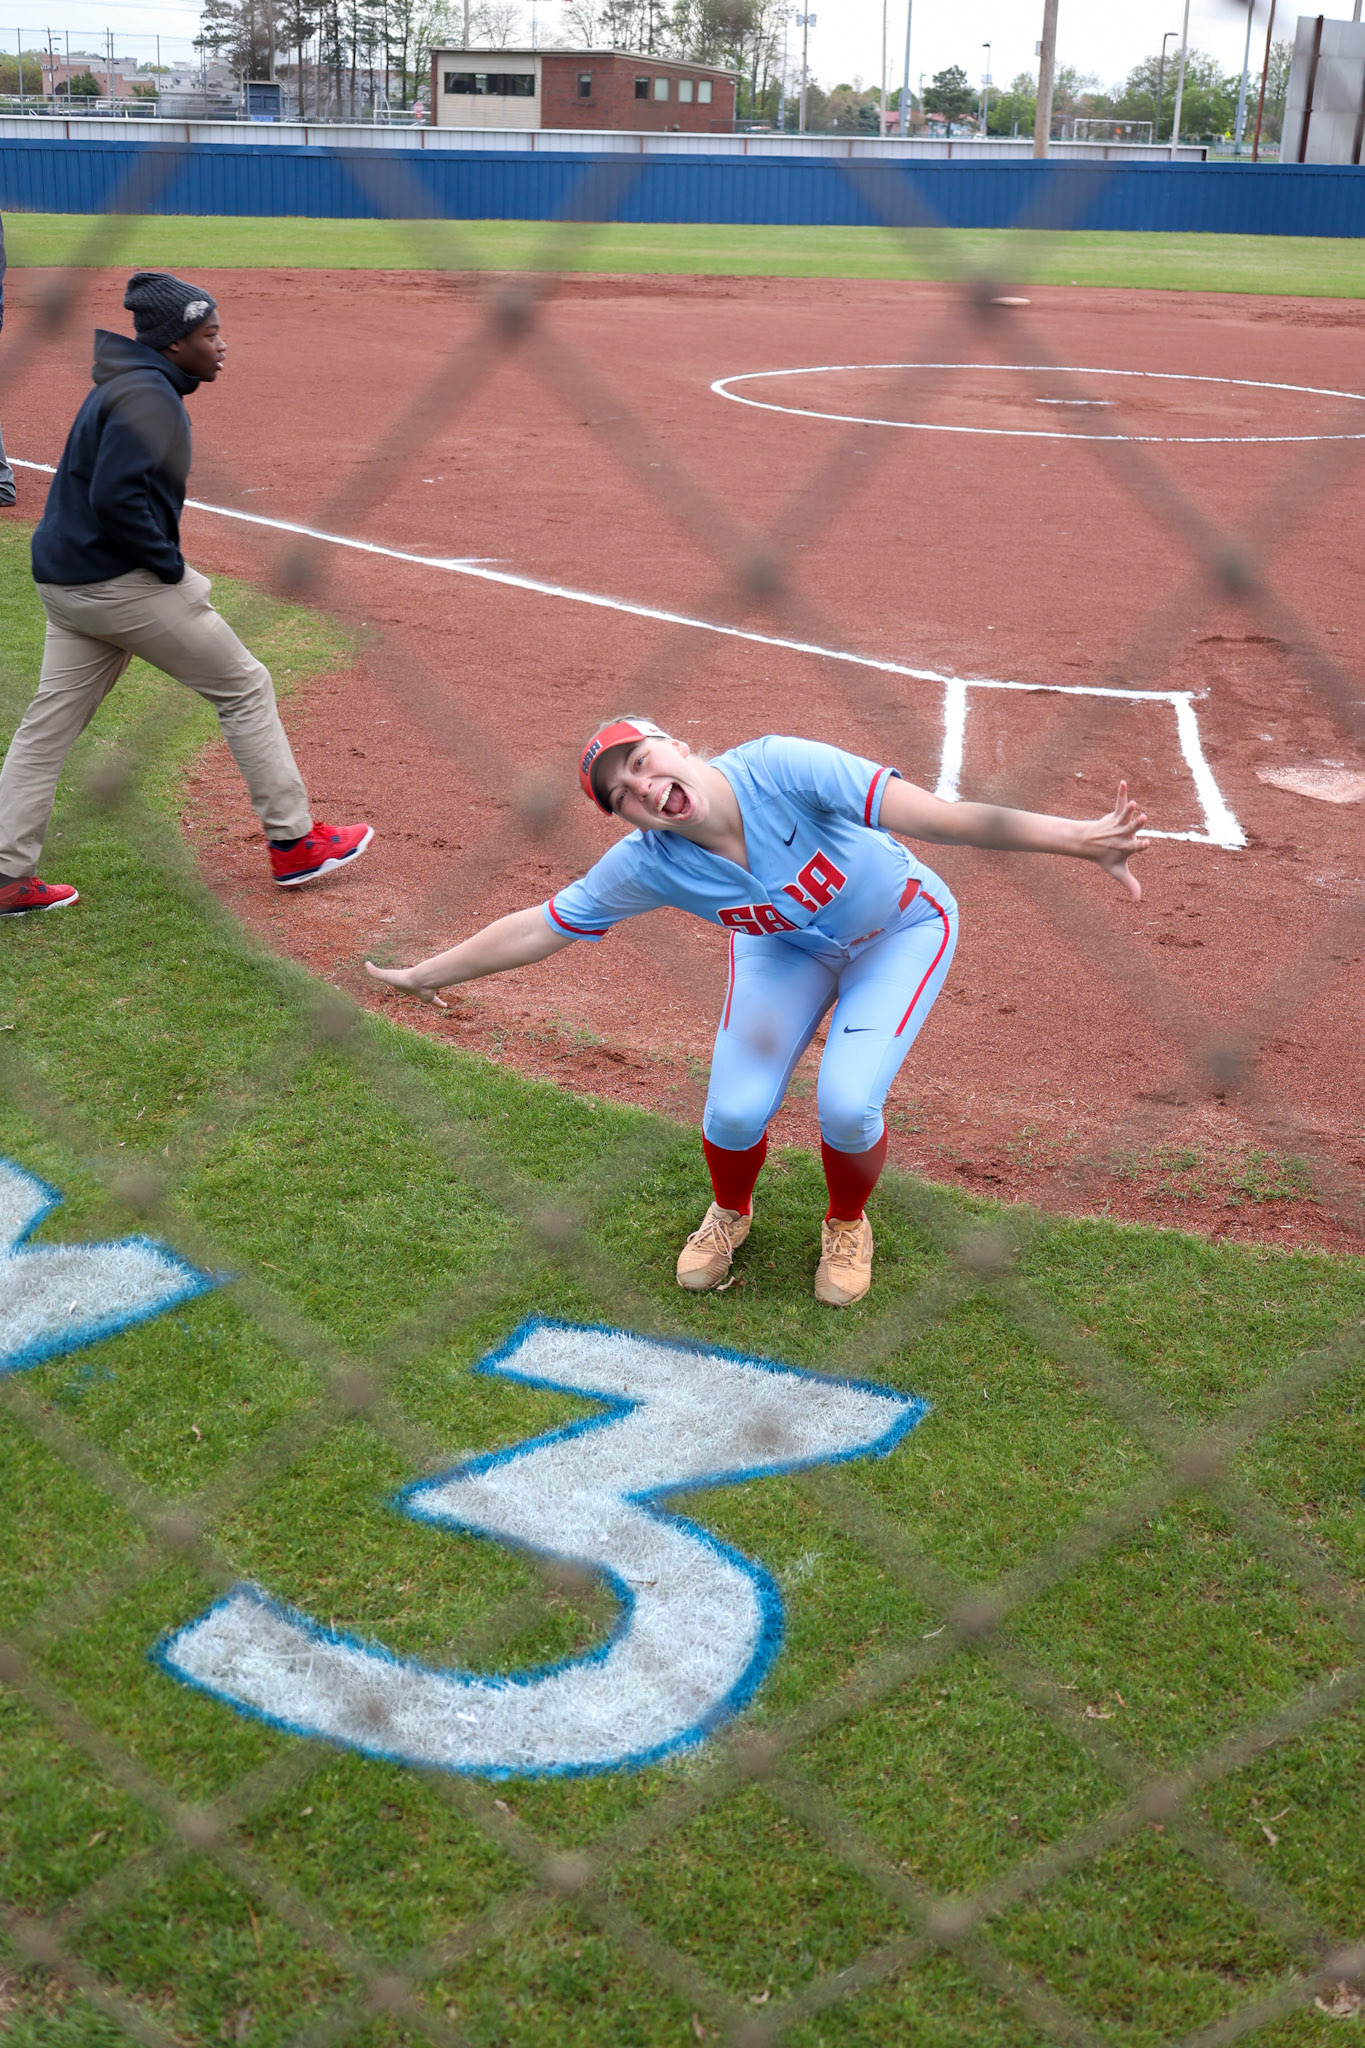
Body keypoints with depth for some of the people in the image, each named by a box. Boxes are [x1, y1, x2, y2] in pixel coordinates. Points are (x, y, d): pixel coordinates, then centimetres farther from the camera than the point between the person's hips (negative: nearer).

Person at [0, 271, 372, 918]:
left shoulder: (125, 386, 16)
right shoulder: (149, 396, -15)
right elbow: (116, 496, -27)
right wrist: (170, 564, -16)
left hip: (65, 583, 10)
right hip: (122, 582, -10)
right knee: (245, 687, 3)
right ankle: (293, 843, 9)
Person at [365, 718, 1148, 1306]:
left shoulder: (780, 768, -37)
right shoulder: (647, 866, -24)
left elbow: (935, 817, -43)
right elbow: (538, 928, -11)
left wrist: (1080, 838, -50)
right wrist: (426, 974, -4)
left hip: (901, 926, -3)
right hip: (787, 946, 3)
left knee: (847, 1105, -21)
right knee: (735, 1112, -13)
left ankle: (848, 1223, 15)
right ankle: (731, 1212, 25)